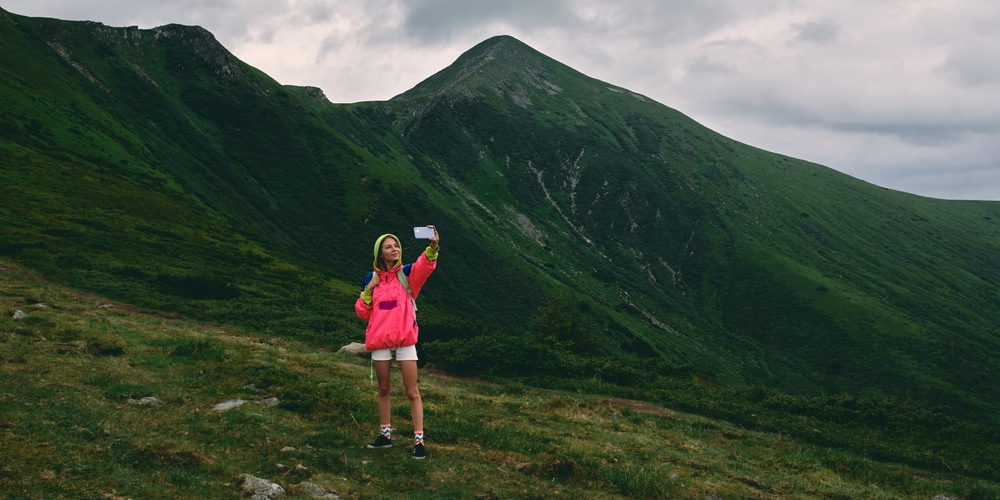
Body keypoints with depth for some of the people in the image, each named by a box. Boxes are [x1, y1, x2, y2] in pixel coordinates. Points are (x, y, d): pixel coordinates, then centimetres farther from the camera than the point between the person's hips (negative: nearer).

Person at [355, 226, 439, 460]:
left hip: (405, 340, -3)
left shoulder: (407, 274, -3)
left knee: (412, 392, -2)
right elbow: (362, 313, 6)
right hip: (379, 340, 3)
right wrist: (368, 290, -10)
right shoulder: (371, 278, 5)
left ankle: (419, 440, 0)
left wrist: (433, 247, -47)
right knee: (383, 389, 14)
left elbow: (424, 265, -26)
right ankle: (385, 434, 26)